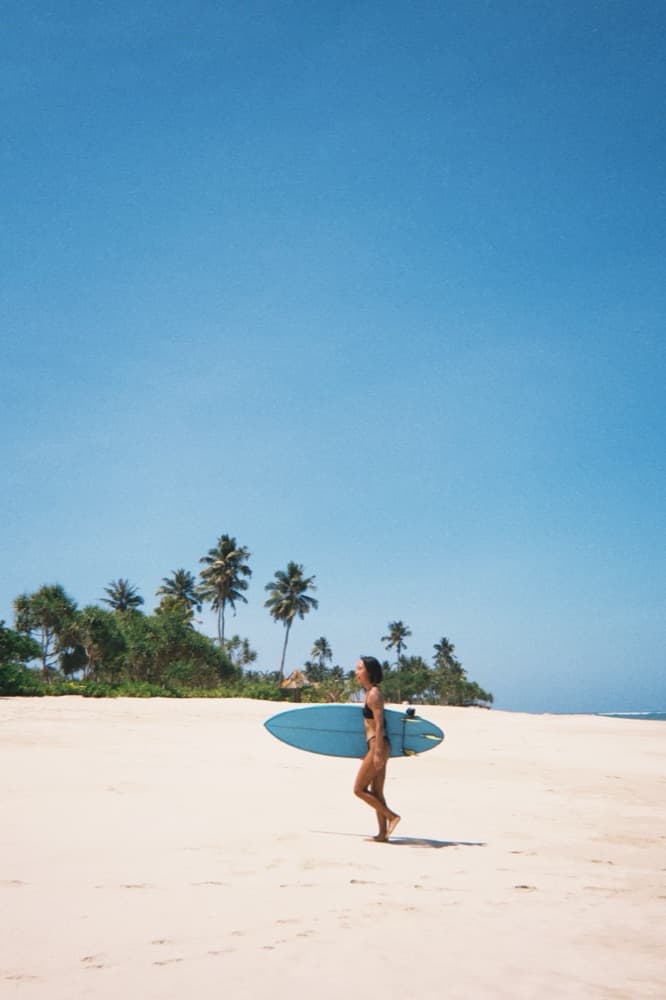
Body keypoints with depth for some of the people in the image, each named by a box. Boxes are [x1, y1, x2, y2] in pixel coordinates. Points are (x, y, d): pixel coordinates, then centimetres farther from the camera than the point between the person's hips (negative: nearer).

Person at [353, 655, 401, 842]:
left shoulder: (374, 694, -14)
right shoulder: (369, 693, 14)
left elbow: (379, 725, -19)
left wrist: (378, 752, -22)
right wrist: (371, 752, 22)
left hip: (379, 746, -10)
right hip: (376, 746, 10)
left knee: (359, 789, -3)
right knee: (376, 793, 11)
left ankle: (392, 816, 1)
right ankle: (383, 833, 13)